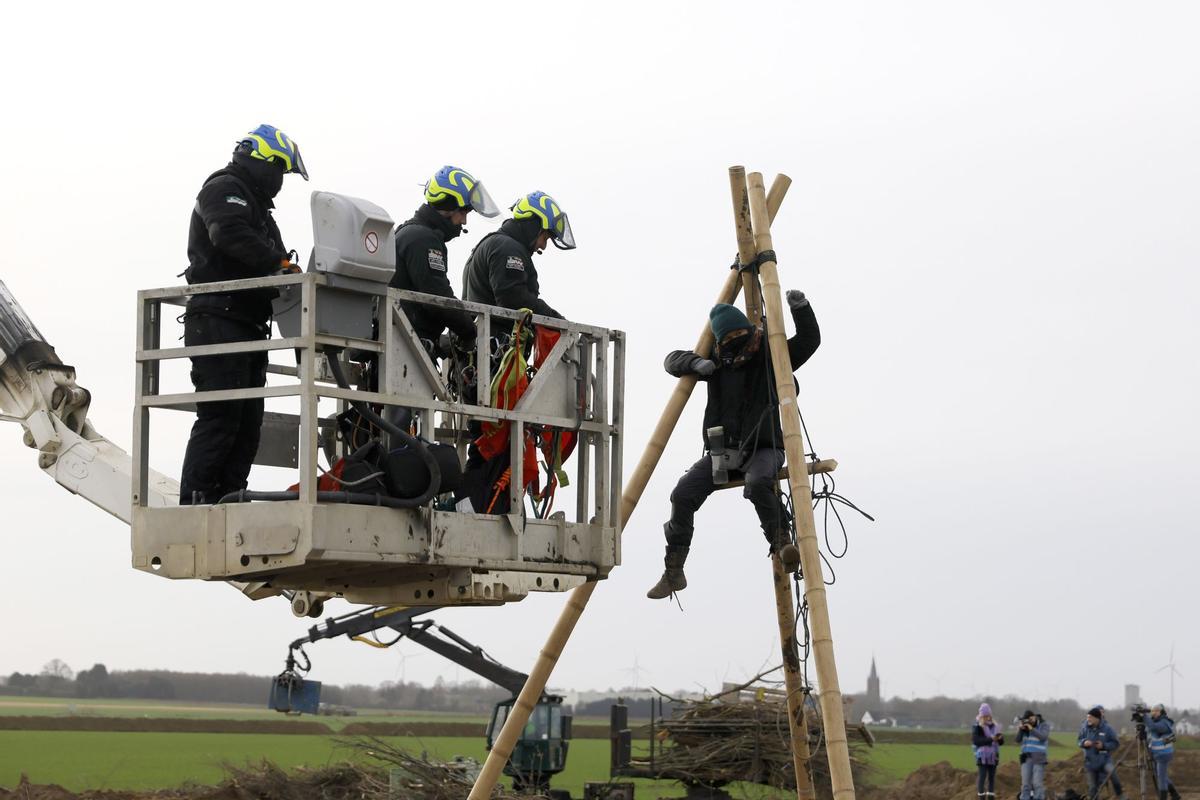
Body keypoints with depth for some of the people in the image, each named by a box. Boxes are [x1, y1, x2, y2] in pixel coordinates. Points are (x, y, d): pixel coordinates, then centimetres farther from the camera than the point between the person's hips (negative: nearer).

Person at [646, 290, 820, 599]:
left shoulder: (771, 358, 2)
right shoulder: (719, 364, 11)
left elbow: (809, 340, -7)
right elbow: (672, 360, 15)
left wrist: (801, 308, -24)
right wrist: (695, 363, -7)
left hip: (762, 448, -4)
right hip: (722, 449, 4)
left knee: (758, 483, -40)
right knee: (683, 494, -15)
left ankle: (782, 540, -25)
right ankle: (673, 572, -7)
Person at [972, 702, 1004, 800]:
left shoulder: (995, 726, 13)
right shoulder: (977, 727, -4)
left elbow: (1001, 742, 14)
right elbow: (975, 740, -17)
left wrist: (1000, 738, -11)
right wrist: (990, 739, -23)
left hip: (993, 756, 6)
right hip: (982, 756, -6)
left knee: (992, 777, 6)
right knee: (982, 776, -8)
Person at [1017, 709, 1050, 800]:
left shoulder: (1044, 725, -1)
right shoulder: (1025, 727, 12)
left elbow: (1043, 737, -19)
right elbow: (1018, 740, 5)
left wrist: (1032, 729, -21)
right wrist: (1021, 729, -10)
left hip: (1038, 758, -5)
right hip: (1026, 758, 5)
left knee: (1037, 783, -9)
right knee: (1025, 783, 2)